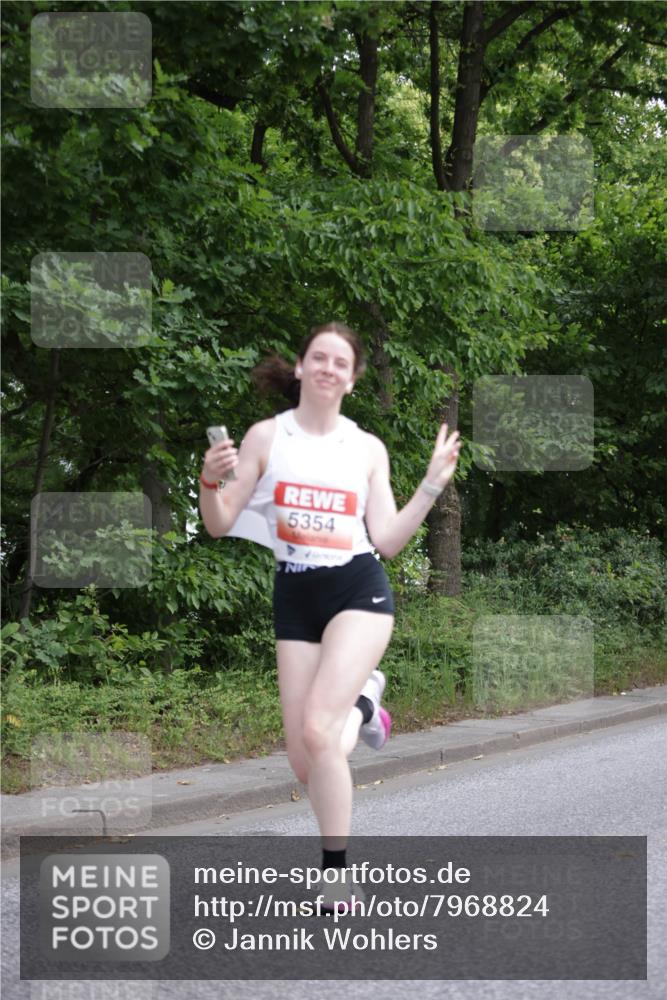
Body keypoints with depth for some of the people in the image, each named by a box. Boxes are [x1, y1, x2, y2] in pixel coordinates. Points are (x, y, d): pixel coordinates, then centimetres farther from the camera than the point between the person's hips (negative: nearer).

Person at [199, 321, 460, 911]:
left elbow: (387, 540, 2)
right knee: (306, 767, 0)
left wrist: (432, 486, -7)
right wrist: (211, 480, -18)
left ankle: (338, 883, -9)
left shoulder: (369, 448, 5)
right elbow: (219, 526, 1)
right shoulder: (266, 436, 3)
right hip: (294, 598, 2)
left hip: (359, 591, -2)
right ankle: (362, 701, 35)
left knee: (317, 731, -23)